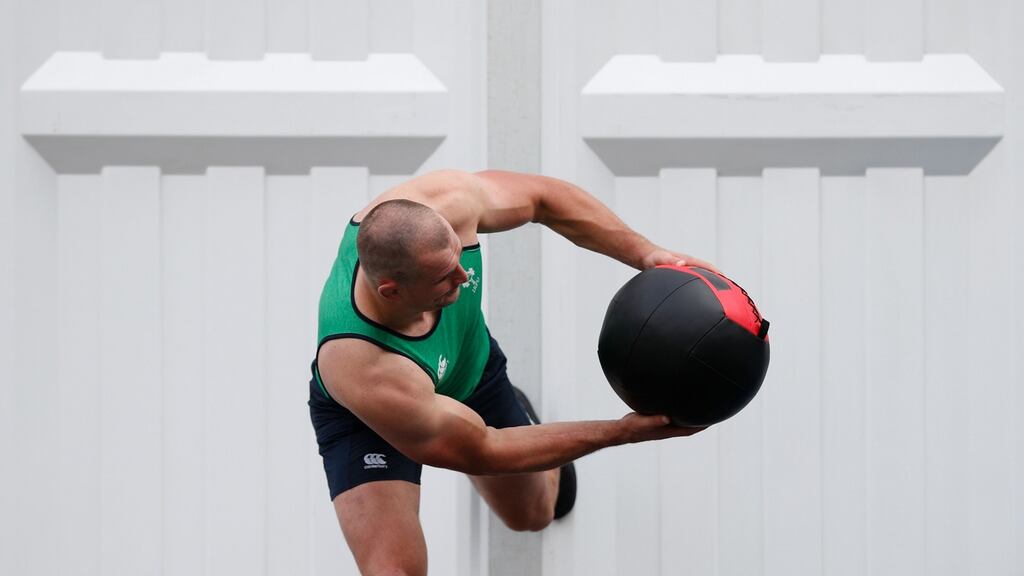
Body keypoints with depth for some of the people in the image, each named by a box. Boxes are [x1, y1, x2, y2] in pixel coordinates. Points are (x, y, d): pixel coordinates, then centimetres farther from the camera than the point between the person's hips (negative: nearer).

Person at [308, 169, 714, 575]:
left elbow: (542, 197, -17)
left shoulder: (446, 200, -40)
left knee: (534, 515, 25)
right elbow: (483, 452, -32)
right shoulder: (363, 369, -47)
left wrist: (644, 253, -28)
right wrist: (623, 432, -31)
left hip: (470, 363, 5)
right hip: (365, 419, -5)